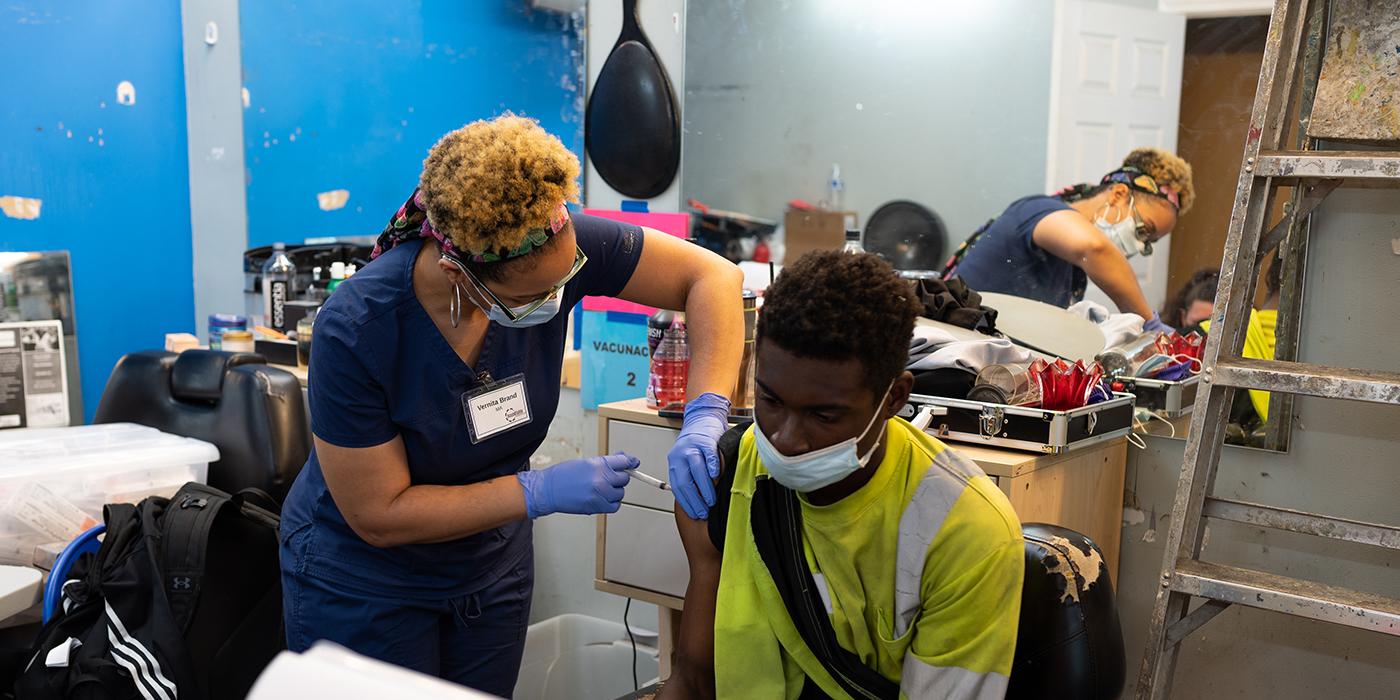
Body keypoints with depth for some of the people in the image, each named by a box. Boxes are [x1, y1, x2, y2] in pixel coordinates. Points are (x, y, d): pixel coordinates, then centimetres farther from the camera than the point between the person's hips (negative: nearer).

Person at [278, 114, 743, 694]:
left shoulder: (554, 248, -24)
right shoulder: (356, 328, -31)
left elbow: (711, 275, -17)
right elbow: (378, 515, -24)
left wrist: (704, 417, -31)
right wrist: (544, 491, -28)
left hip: (491, 563, 4)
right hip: (362, 576, -4)